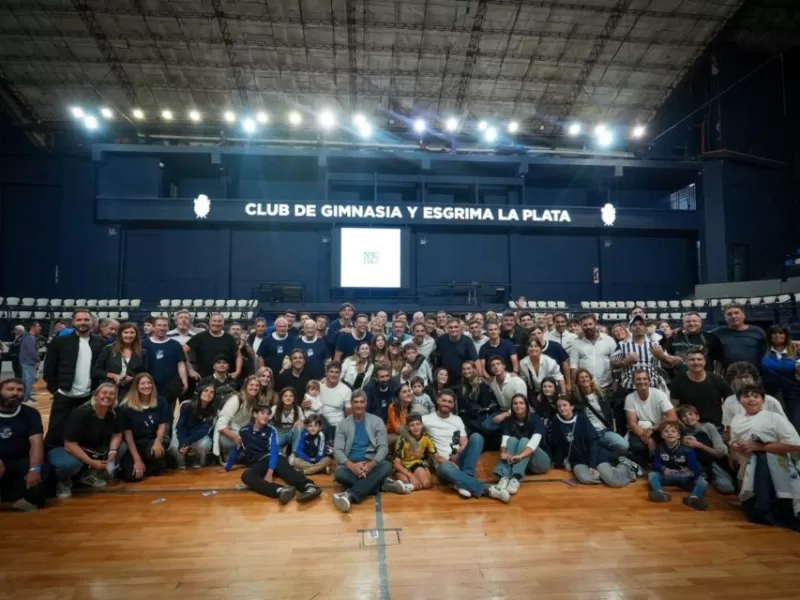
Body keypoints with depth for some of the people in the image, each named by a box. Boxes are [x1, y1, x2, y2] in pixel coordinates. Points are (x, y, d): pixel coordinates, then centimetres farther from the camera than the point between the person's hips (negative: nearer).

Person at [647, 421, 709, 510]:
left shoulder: (686, 449, -14)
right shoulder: (660, 447, -6)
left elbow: (695, 467, -22)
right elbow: (655, 464, -5)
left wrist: (690, 473, -44)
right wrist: (663, 469, -26)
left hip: (685, 478, -1)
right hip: (667, 476, 2)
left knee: (703, 483, -27)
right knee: (652, 475, -23)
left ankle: (693, 498, -54)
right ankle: (661, 494, -48)